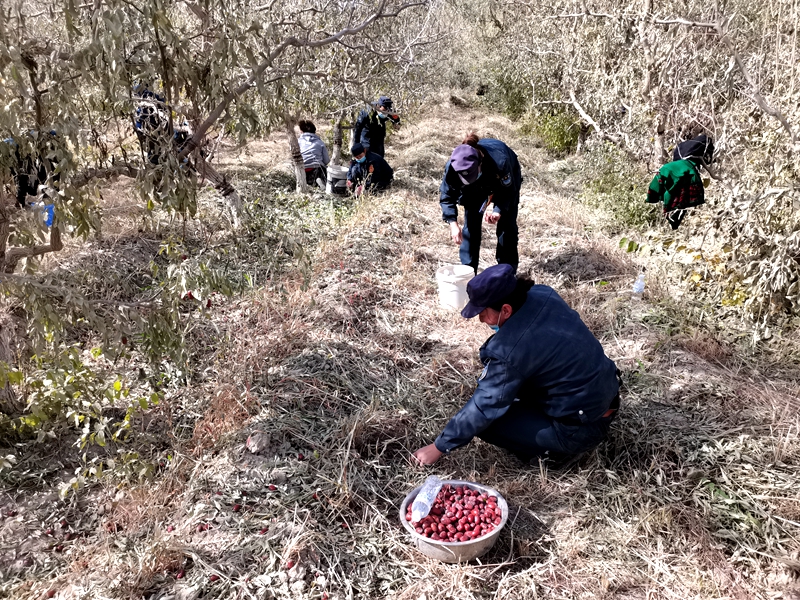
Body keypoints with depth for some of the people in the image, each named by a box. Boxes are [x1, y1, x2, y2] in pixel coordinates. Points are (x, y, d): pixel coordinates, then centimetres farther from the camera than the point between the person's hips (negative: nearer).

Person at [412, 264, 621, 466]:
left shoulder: (509, 349, -29)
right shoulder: (543, 294, -8)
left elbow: (482, 407, -19)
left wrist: (439, 447, -7)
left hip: (582, 428, -8)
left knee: (486, 419, -7)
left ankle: (553, 448, 3)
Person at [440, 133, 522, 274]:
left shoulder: (499, 161, -45)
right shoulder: (453, 166, -37)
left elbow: (508, 191, -28)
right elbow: (446, 196, -24)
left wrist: (498, 211, -46)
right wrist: (453, 223, -36)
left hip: (506, 181, -2)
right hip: (476, 188, 2)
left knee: (507, 225, -5)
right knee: (471, 224, -4)